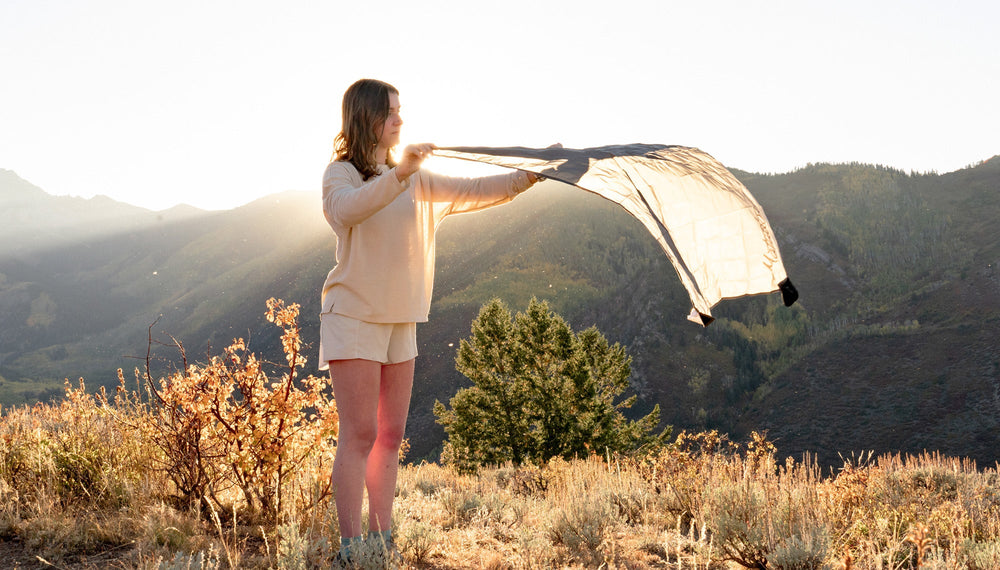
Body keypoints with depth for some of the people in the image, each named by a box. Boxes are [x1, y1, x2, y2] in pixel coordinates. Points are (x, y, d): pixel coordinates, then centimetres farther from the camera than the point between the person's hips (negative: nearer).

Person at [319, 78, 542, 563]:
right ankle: (349, 547, -6)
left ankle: (381, 539, 14)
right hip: (354, 317, -7)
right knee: (359, 434, -10)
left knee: (391, 435, 7)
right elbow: (347, 210, -27)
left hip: (399, 322, 7)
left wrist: (528, 178, 4)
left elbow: (470, 192, 13)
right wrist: (398, 173, -38)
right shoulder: (341, 173, -4)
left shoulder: (413, 182, 18)